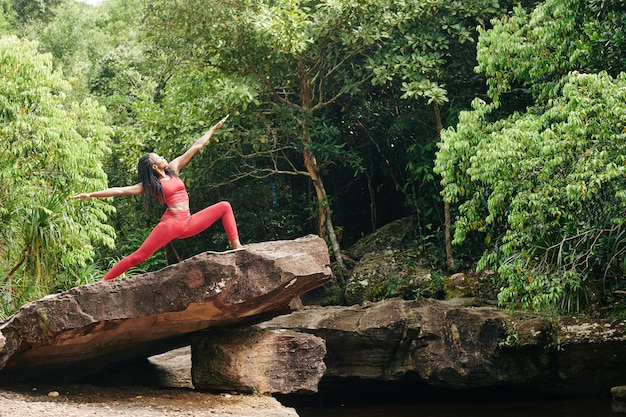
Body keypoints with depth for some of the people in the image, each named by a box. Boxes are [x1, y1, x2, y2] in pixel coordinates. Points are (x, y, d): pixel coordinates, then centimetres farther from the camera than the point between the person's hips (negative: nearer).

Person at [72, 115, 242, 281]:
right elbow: (120, 190, -5)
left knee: (224, 206, -1)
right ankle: (104, 281, -14)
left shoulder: (173, 169, 15)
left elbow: (196, 147, 18)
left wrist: (214, 128, 24)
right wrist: (91, 195, -13)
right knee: (139, 256, -15)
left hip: (188, 223, 6)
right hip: (171, 224, -6)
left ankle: (236, 247, -9)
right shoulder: (149, 185, 2)